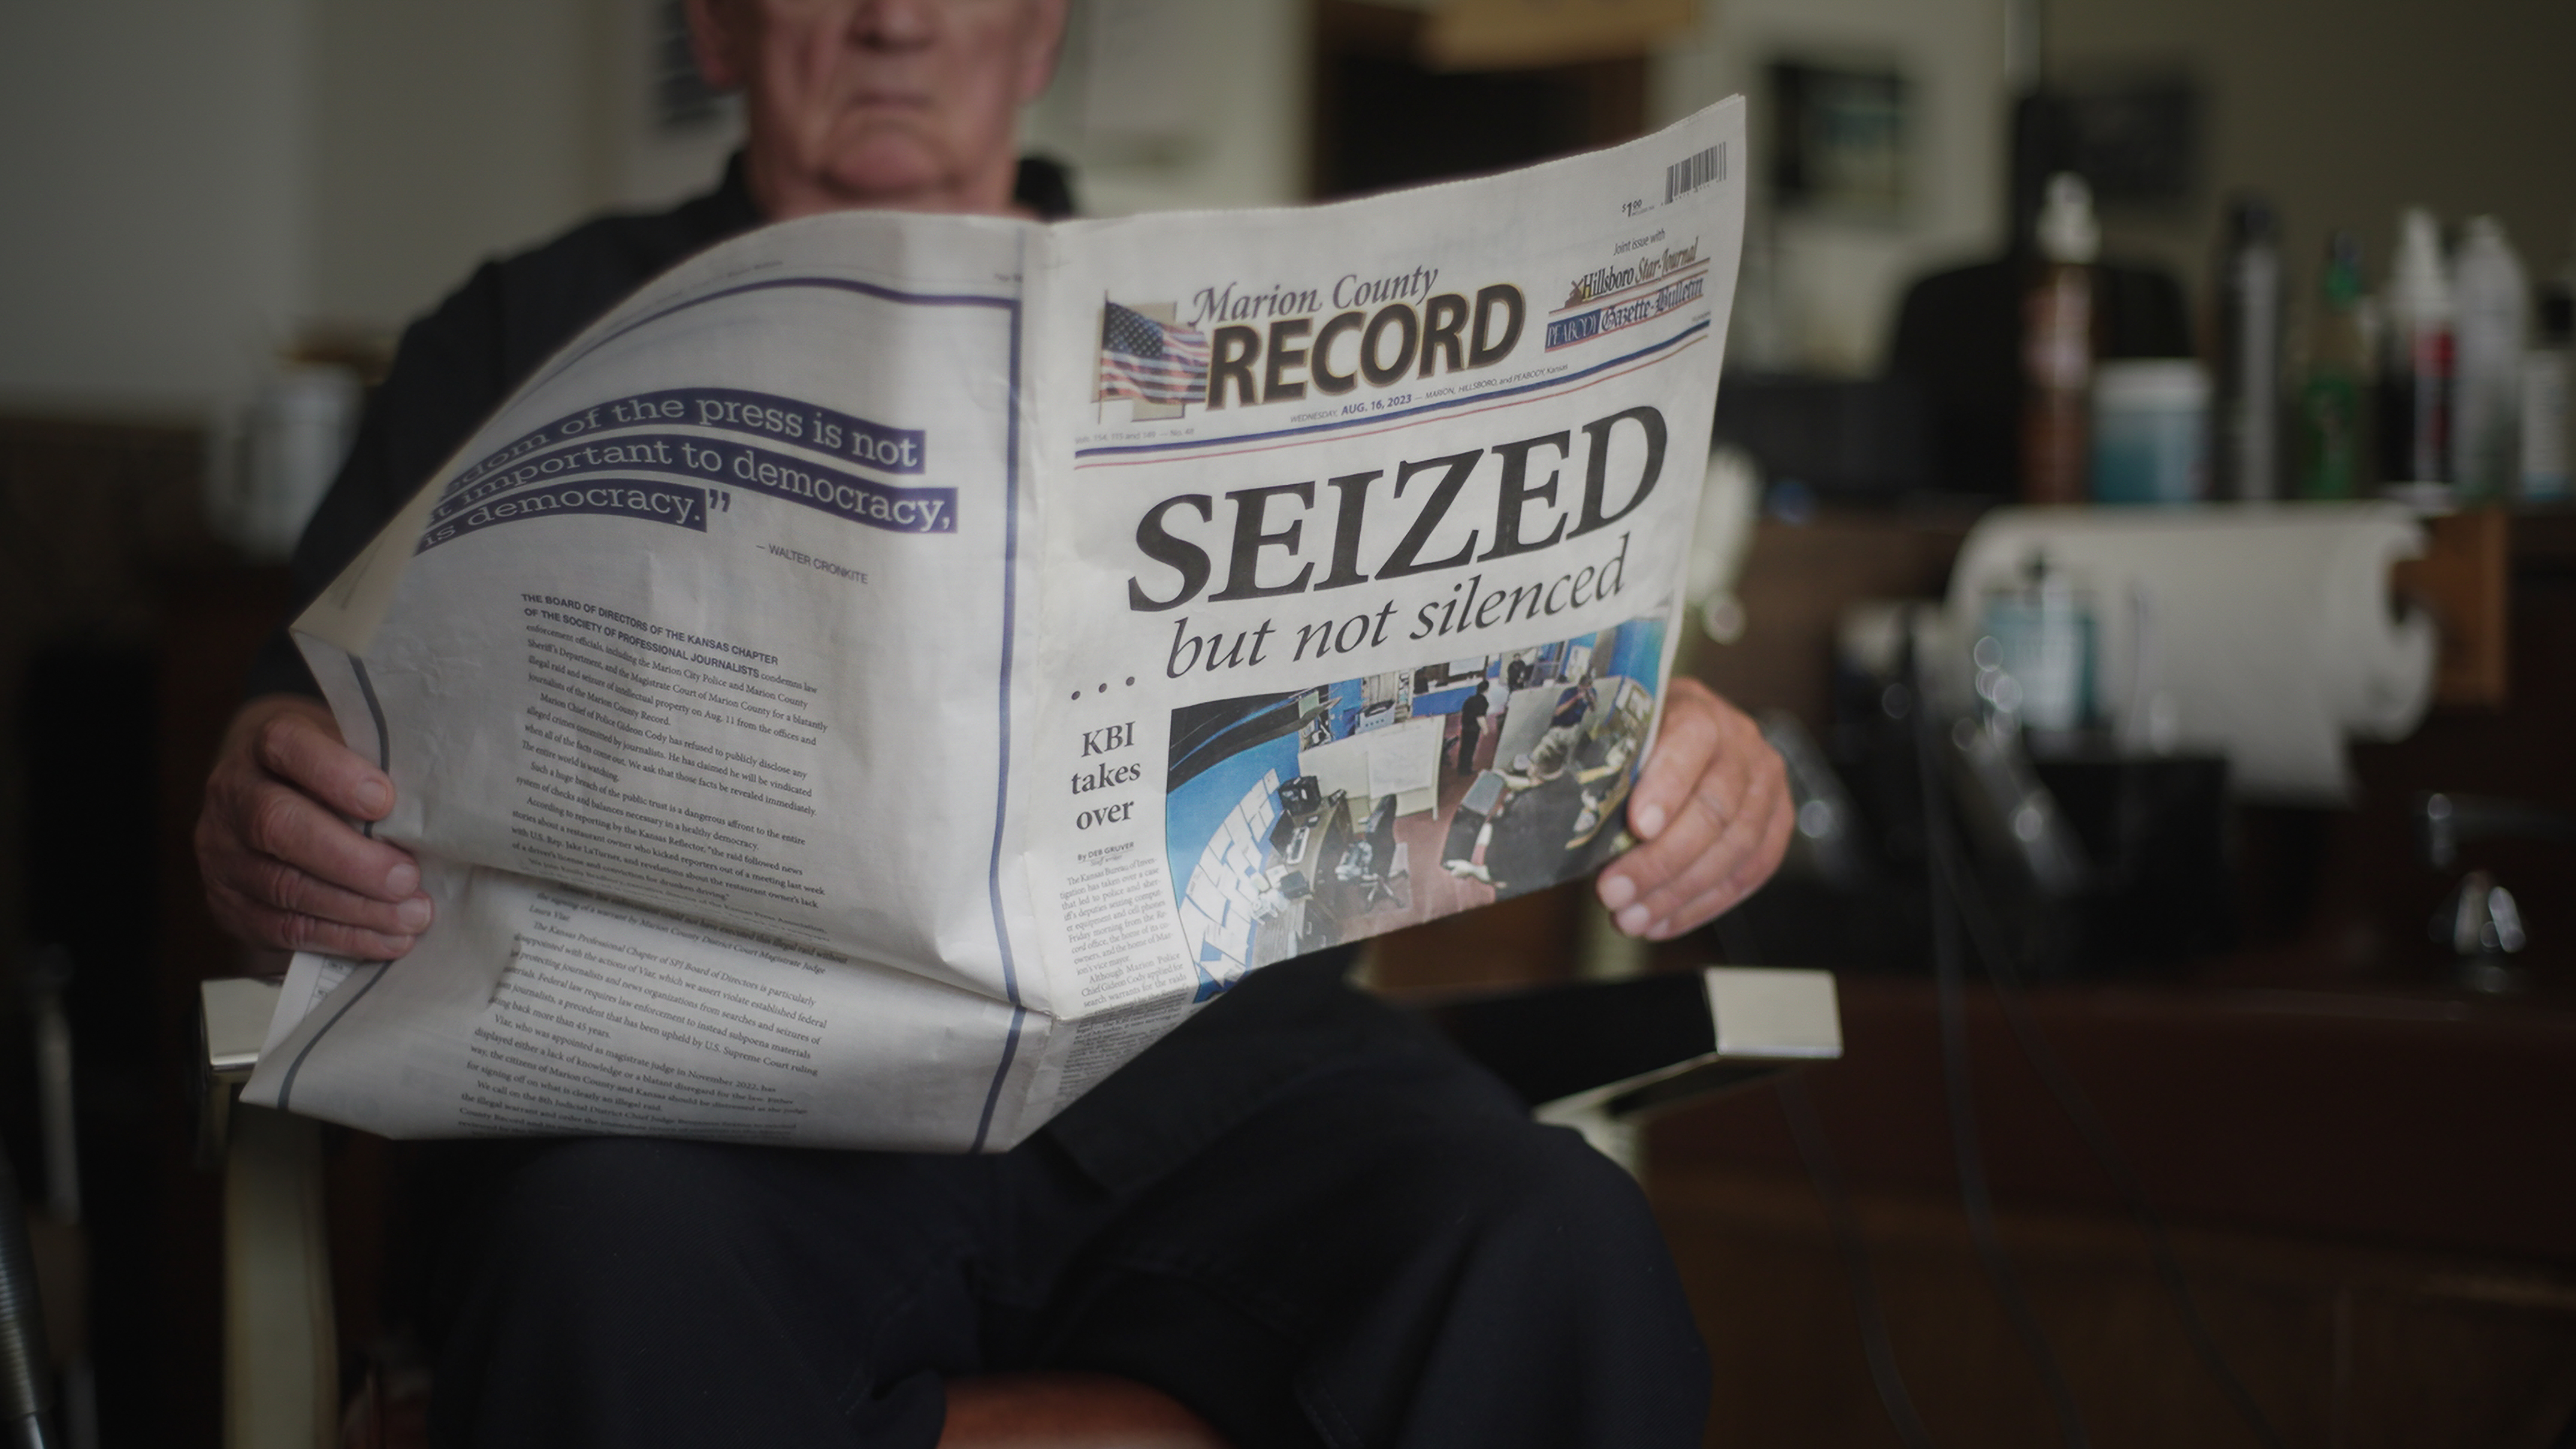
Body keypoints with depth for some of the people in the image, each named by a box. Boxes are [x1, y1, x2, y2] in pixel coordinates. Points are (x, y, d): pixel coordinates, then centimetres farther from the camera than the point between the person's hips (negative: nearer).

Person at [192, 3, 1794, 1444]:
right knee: (622, 1264, -38)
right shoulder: (528, 340, 20)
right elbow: (324, 719, 10)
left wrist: (1677, 750, -7)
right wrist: (262, 830, -16)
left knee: (1554, 1256, -29)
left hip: (1193, 1046, 2)